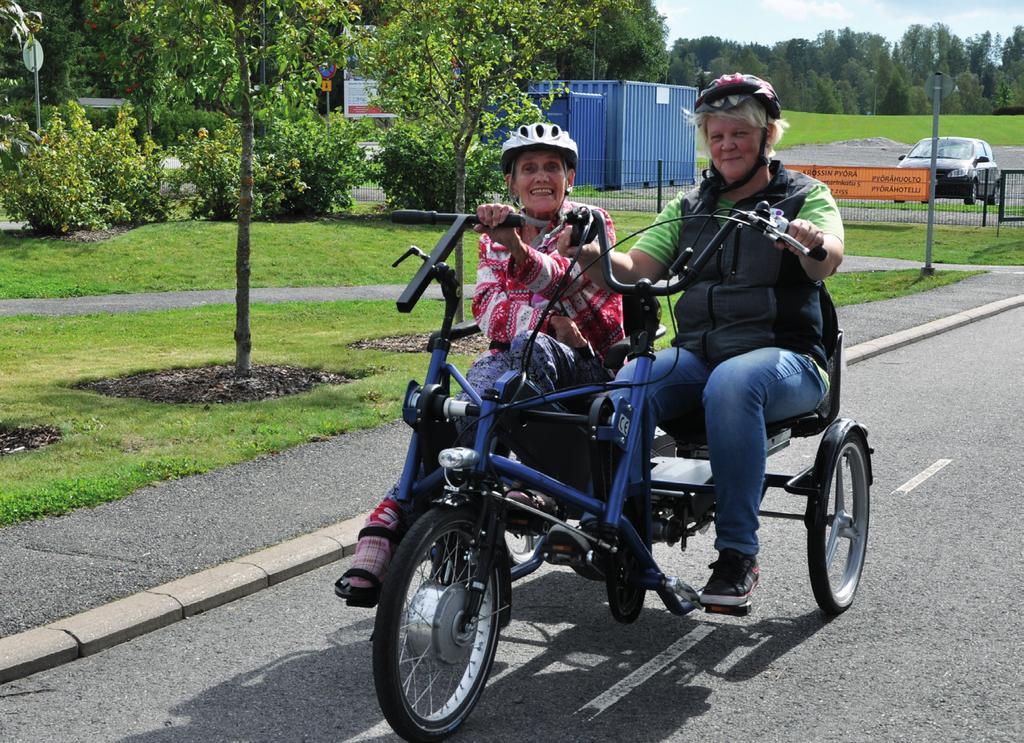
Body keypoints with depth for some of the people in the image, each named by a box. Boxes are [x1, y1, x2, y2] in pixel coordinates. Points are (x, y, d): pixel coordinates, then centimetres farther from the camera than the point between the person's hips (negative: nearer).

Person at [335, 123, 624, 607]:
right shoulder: (496, 236, 18)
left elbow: (562, 283, -17)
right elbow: (488, 310, 2)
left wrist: (517, 248, -39)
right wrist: (552, 321, -17)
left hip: (587, 367, -2)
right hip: (514, 364, 3)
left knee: (528, 348, -37)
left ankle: (532, 486, -48)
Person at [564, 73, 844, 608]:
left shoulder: (806, 197, 7)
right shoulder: (689, 208, 19)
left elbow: (827, 262, -15)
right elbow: (634, 269, 5)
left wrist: (813, 243, -39)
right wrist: (588, 252, -17)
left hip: (785, 357, -3)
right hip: (697, 354, 3)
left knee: (732, 383, -38)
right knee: (627, 385, -29)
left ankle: (738, 555, -33)